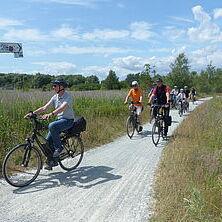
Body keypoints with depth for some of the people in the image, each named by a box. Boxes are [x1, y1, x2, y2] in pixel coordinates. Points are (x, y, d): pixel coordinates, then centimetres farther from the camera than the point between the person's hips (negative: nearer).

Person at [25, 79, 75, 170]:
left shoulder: (68, 97, -16)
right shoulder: (55, 97, 6)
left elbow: (62, 108, -34)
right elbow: (44, 108, 2)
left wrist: (51, 114, -48)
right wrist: (32, 113, -11)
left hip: (68, 120, -7)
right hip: (59, 119, 7)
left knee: (52, 126, -34)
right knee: (48, 140, -4)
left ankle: (59, 147, -16)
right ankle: (52, 161, 11)